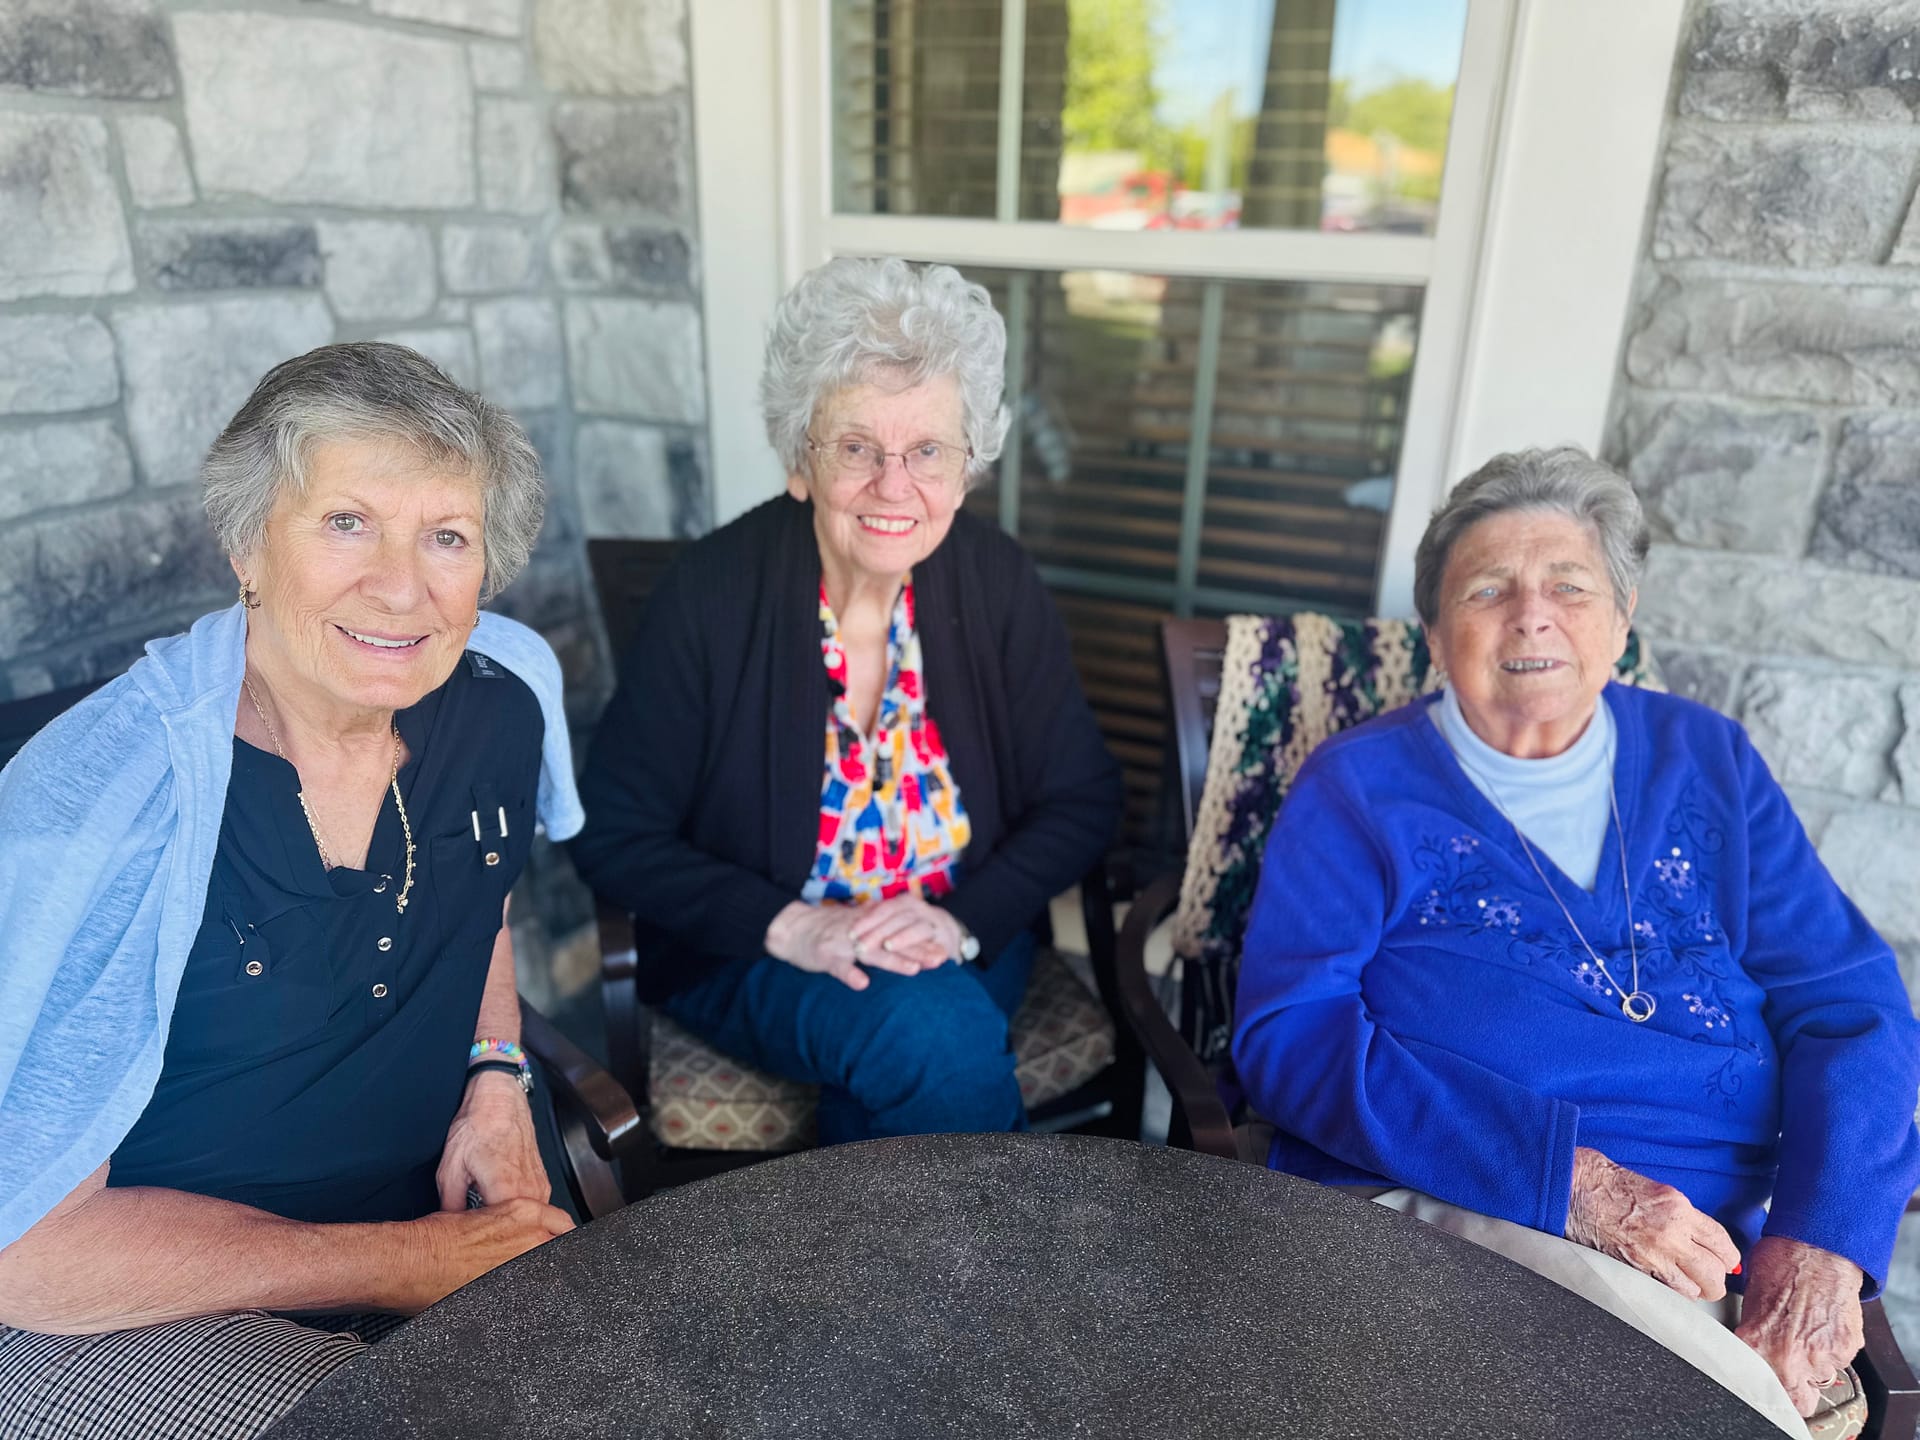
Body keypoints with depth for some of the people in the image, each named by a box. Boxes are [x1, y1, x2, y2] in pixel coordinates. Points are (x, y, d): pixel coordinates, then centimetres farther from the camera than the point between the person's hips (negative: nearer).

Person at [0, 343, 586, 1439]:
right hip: (130, 1314, -5)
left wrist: (495, 1075, -3)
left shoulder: (504, 692, -8)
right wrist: (401, 1263, -20)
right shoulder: (103, 807, -25)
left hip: (436, 1218, 6)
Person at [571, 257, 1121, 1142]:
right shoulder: (710, 595, -14)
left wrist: (965, 920, -18)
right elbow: (614, 837, -9)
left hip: (962, 946, 2)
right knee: (933, 1030, -29)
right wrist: (790, 928, -22)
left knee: (903, 1072, -29)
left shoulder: (998, 586, -7)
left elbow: (1082, 798, -1)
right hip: (751, 959, -1)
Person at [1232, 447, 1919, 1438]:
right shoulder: (1359, 786, 2)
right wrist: (1570, 1179, -17)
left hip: (1711, 1253, 4)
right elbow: (1286, 1031, -8)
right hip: (1438, 1220, -4)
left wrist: (1824, 1241, -9)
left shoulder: (1706, 761, 14)